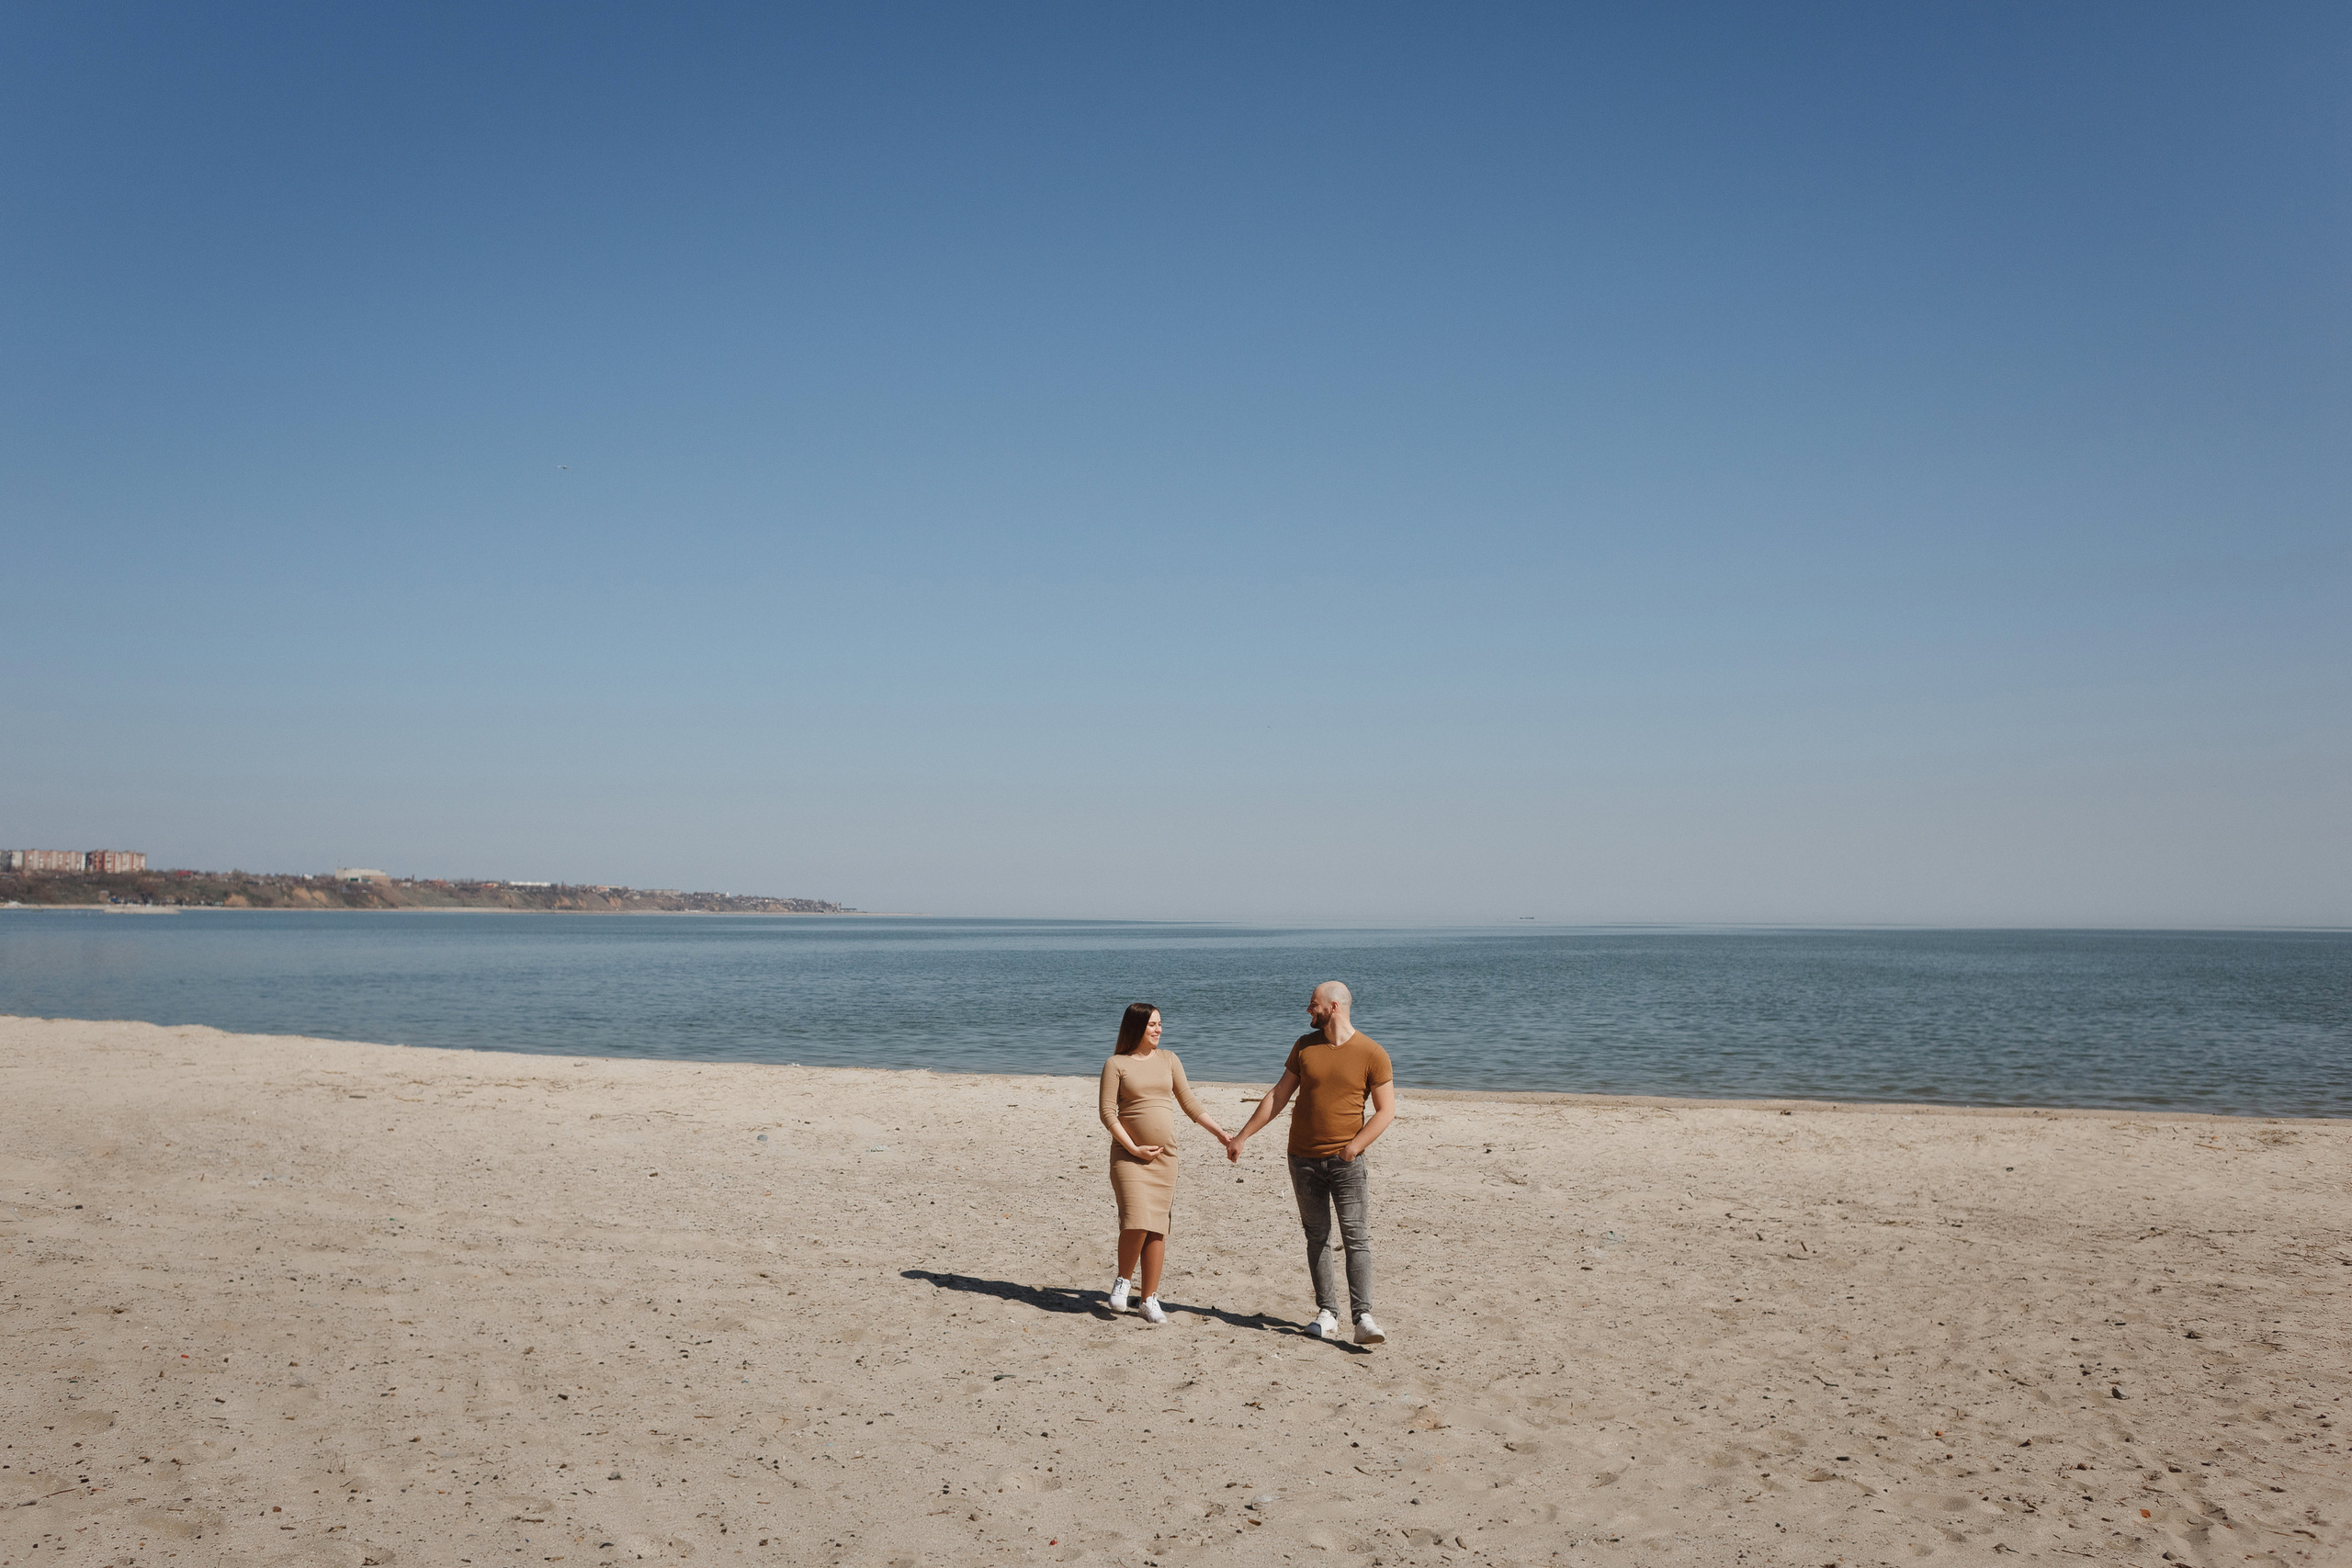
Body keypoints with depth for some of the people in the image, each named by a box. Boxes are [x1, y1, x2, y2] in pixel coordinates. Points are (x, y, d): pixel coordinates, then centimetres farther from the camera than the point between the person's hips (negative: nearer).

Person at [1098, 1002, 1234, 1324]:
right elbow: (1107, 1112, -5)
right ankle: (1122, 1280, 9)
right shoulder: (1116, 1064, -1)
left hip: (1165, 1155, 4)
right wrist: (1133, 1148, -12)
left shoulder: (1168, 1059, 10)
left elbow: (1189, 1103, 13)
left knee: (1157, 1228, 3)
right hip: (1129, 1154, -4)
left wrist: (1221, 1134, 7)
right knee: (1136, 1224, -16)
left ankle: (1150, 1299, 12)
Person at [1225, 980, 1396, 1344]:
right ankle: (1327, 1312, 13)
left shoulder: (1371, 1053, -6)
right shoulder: (1305, 1046, 6)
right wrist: (1242, 1136, 11)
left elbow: (1386, 1110, -5)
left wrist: (1354, 1146, -18)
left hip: (1346, 1160, -4)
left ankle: (1363, 1318, -12)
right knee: (1317, 1237, 7)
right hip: (1304, 1158, 4)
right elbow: (1278, 1096, 12)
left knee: (1356, 1238, -9)